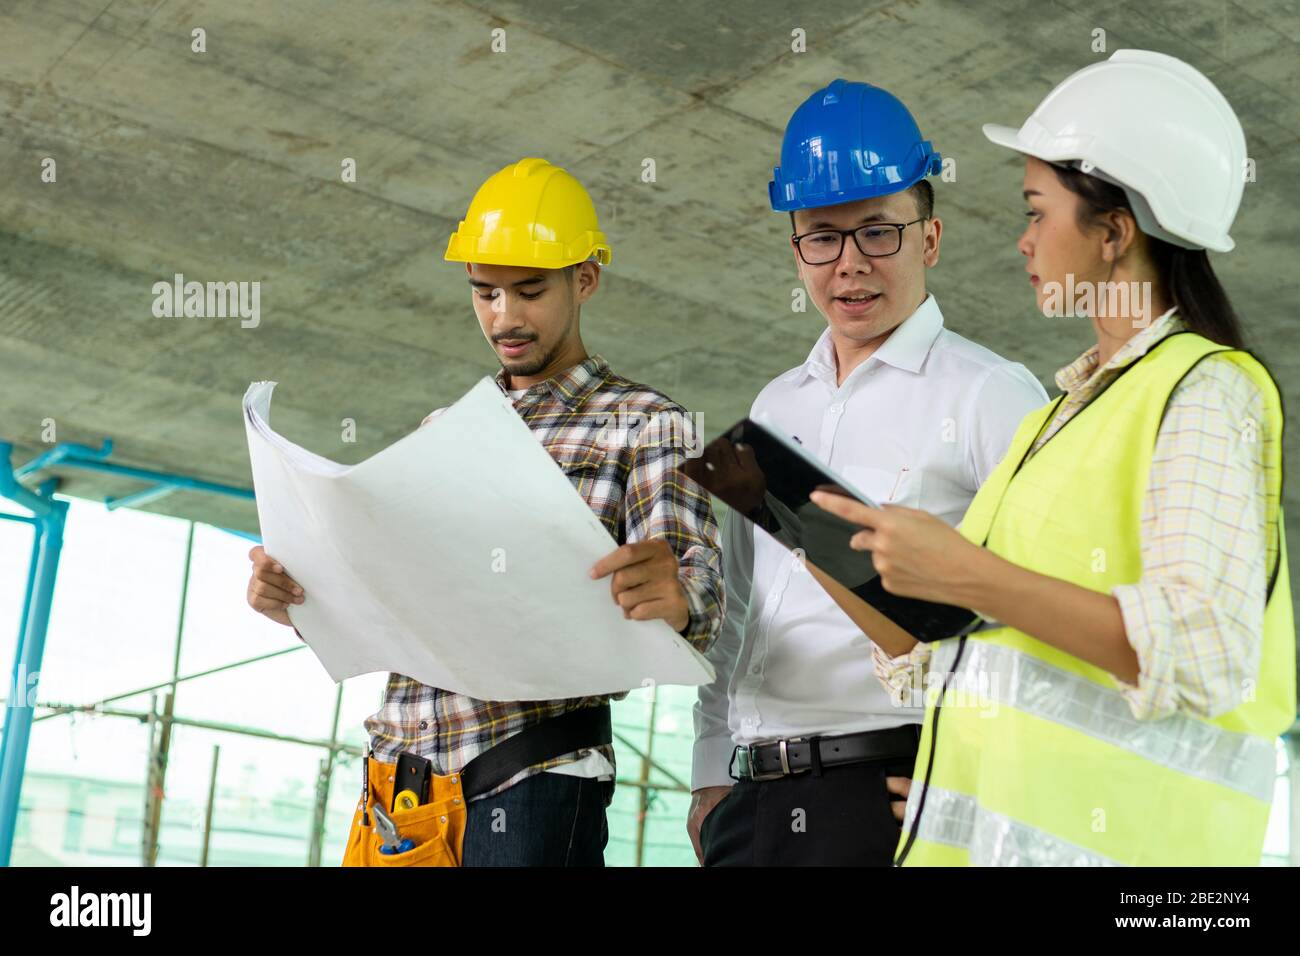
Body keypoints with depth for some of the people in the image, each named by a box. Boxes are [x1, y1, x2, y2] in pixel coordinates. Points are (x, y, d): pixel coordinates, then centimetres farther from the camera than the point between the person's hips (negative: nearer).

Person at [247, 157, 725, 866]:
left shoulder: (645, 424, 1)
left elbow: (696, 595, -10)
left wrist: (673, 597, -34)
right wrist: (296, 599, -2)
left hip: (533, 775, -5)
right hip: (398, 770, 5)